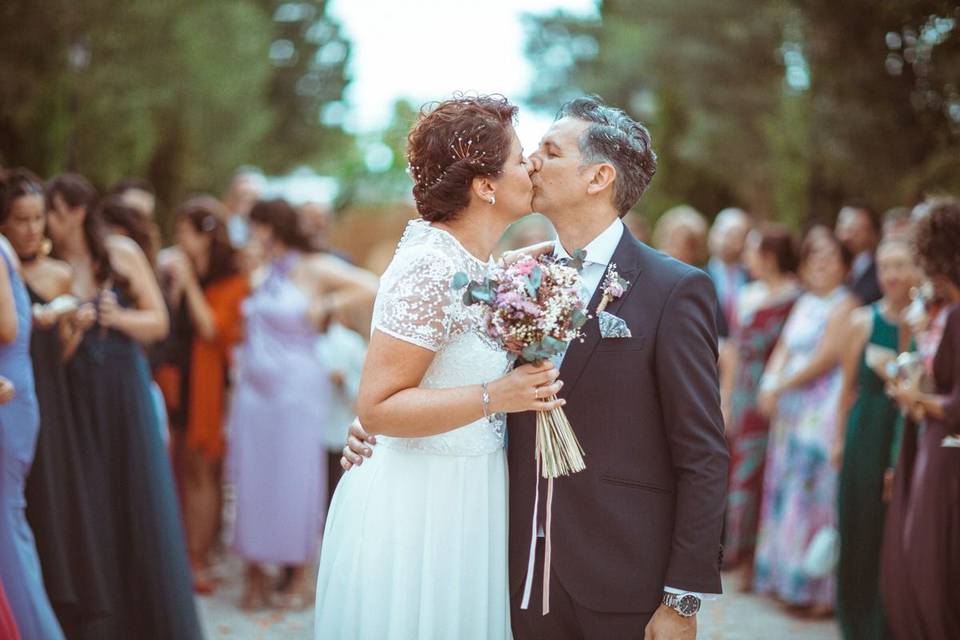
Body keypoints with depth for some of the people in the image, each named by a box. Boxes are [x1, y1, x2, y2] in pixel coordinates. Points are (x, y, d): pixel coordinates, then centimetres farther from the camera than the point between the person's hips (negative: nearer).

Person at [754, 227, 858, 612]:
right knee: (786, 490, 9)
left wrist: (781, 386, -10)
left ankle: (822, 588, -3)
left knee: (816, 492, -8)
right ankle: (789, 579, 16)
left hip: (825, 405, -8)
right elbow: (783, 351, 14)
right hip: (790, 408, 8)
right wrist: (770, 384, -4)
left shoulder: (844, 305, -7)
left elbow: (826, 357, -14)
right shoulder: (803, 304, 18)